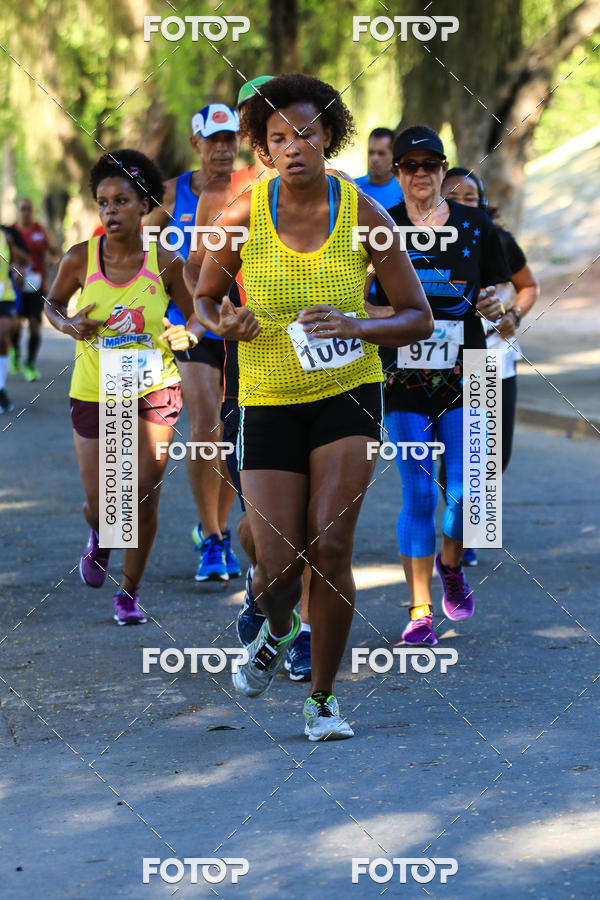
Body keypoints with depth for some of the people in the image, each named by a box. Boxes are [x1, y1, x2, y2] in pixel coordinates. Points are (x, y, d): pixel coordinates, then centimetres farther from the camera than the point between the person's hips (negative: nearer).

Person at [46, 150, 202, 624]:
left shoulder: (166, 262, -9)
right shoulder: (81, 259, -8)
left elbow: (197, 316, 5)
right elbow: (53, 303, 9)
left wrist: (186, 333, -18)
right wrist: (69, 325, -12)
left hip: (153, 390, 0)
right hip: (94, 391, 0)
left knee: (145, 496, -3)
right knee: (101, 505, 3)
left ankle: (130, 591, 18)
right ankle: (99, 539, 42)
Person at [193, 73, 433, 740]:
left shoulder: (363, 216, -8)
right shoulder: (243, 216, -7)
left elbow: (418, 319, -2)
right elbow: (204, 299, 8)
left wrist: (360, 328, -21)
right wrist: (226, 324, -16)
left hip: (348, 393, -1)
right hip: (269, 403, 1)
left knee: (330, 546, -14)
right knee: (278, 567, -5)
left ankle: (322, 700, 3)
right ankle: (277, 633, 34)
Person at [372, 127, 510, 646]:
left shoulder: (476, 226, 5)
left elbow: (500, 292, 14)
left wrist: (494, 304, -8)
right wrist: (385, 314, -16)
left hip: (463, 376, 1)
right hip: (406, 377, -1)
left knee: (463, 490, -6)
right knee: (418, 494, -5)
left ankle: (451, 567, 26)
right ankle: (420, 611, 2)